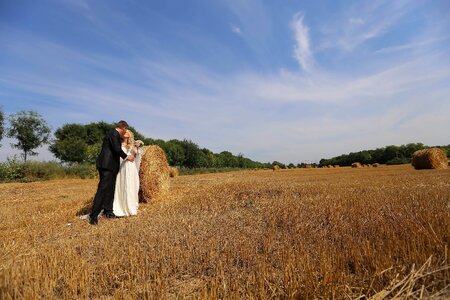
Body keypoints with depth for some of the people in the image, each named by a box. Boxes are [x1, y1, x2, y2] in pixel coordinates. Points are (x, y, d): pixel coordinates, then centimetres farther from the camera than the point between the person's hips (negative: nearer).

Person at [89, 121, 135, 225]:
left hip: (109, 166, 10)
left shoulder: (113, 133, 19)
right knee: (102, 189, -10)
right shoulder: (114, 133, -10)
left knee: (110, 189, 14)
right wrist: (126, 156, -5)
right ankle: (93, 215, -7)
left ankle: (107, 211, 23)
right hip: (107, 166, -10)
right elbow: (117, 149, -19)